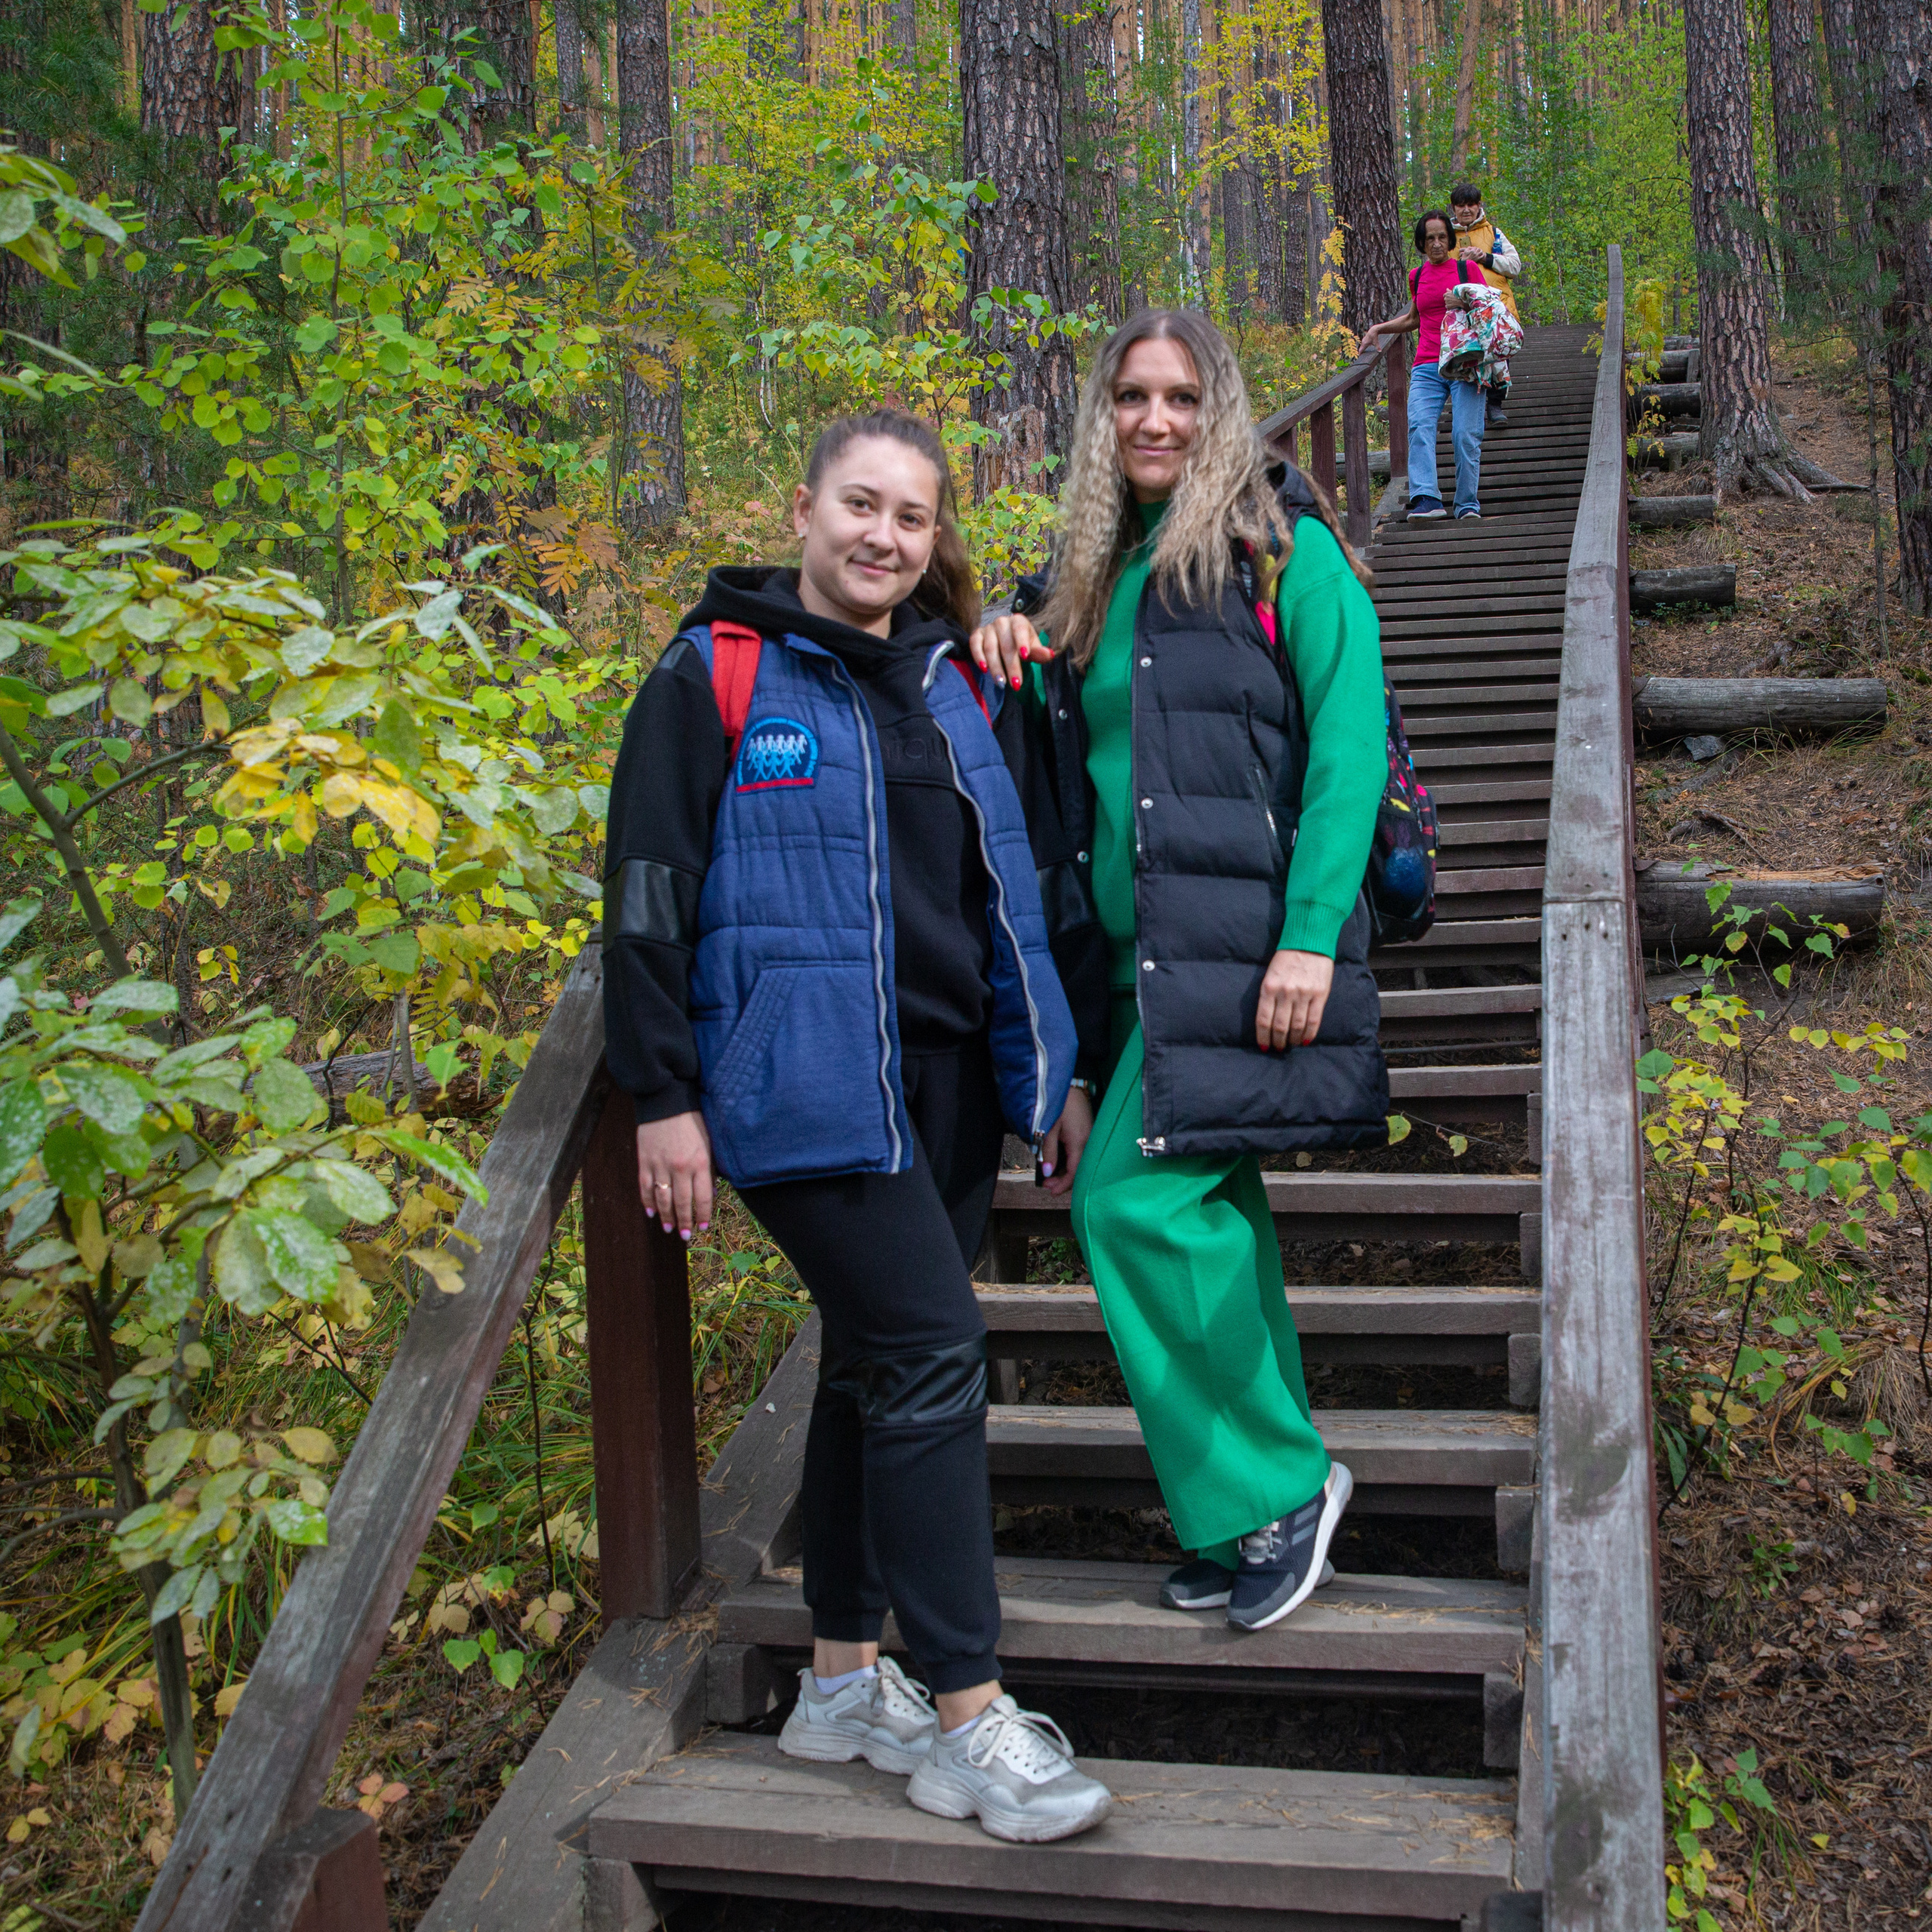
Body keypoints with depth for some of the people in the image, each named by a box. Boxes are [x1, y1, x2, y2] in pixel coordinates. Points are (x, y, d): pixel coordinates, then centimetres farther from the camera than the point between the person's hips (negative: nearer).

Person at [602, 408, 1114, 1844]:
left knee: (879, 1365, 12)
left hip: (947, 1079, 6)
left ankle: (845, 1682, 26)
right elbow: (649, 898, -6)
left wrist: (1057, 1068, 16)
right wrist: (665, 1098, -10)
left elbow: (1024, 883, 19)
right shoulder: (718, 677, -3)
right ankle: (971, 1723, -3)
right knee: (933, 1351, -13)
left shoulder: (960, 688, 14)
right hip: (805, 1083, -6)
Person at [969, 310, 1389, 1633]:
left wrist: (1310, 937, -18)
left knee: (1139, 1198, -15)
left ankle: (1272, 1492, 1)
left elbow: (1349, 742, -9)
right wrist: (1014, 665, 5)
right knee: (1212, 1210, 9)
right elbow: (1070, 752, 26)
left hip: (1245, 937, -7)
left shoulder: (1279, 546, -1)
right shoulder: (1094, 572, 18)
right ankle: (1264, 1520, 20)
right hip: (1139, 950, 7)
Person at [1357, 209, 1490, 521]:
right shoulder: (1417, 277, 17)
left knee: (1465, 435, -11)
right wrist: (1378, 329, 24)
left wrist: (1465, 306, -9)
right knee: (1420, 428, -19)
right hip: (1426, 366, 3)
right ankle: (1427, 499, -30)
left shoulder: (1466, 269, 7)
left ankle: (1468, 504, 0)